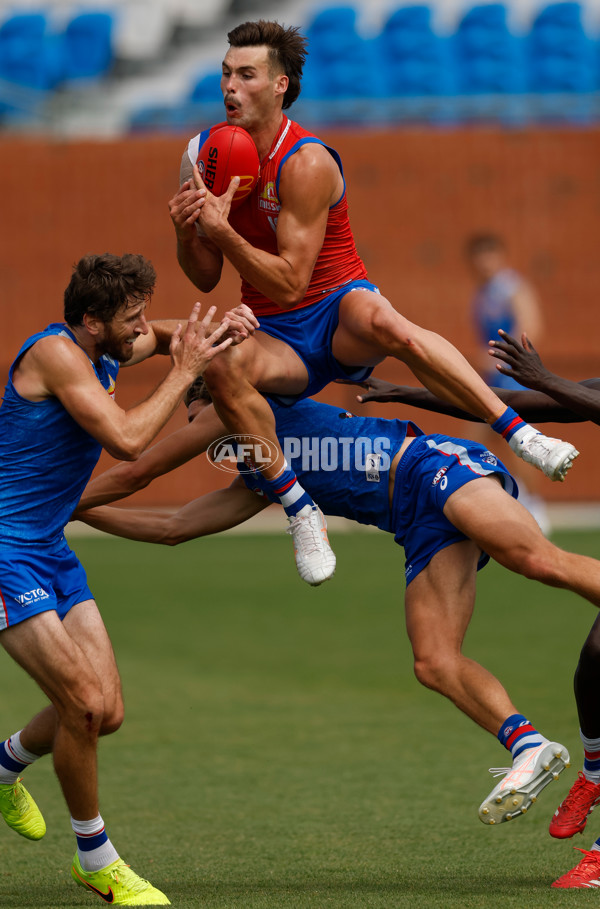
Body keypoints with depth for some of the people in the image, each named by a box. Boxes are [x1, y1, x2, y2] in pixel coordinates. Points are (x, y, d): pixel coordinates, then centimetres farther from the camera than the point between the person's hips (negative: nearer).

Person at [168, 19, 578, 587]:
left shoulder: (306, 163, -16)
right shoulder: (205, 154, 1)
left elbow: (290, 283, -19)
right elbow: (205, 279, 6)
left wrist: (222, 231, -29)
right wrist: (184, 231, -14)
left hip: (336, 310, -4)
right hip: (276, 335, 4)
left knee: (376, 317, -41)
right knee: (224, 365, -33)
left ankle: (519, 433, -41)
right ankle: (299, 510, -25)